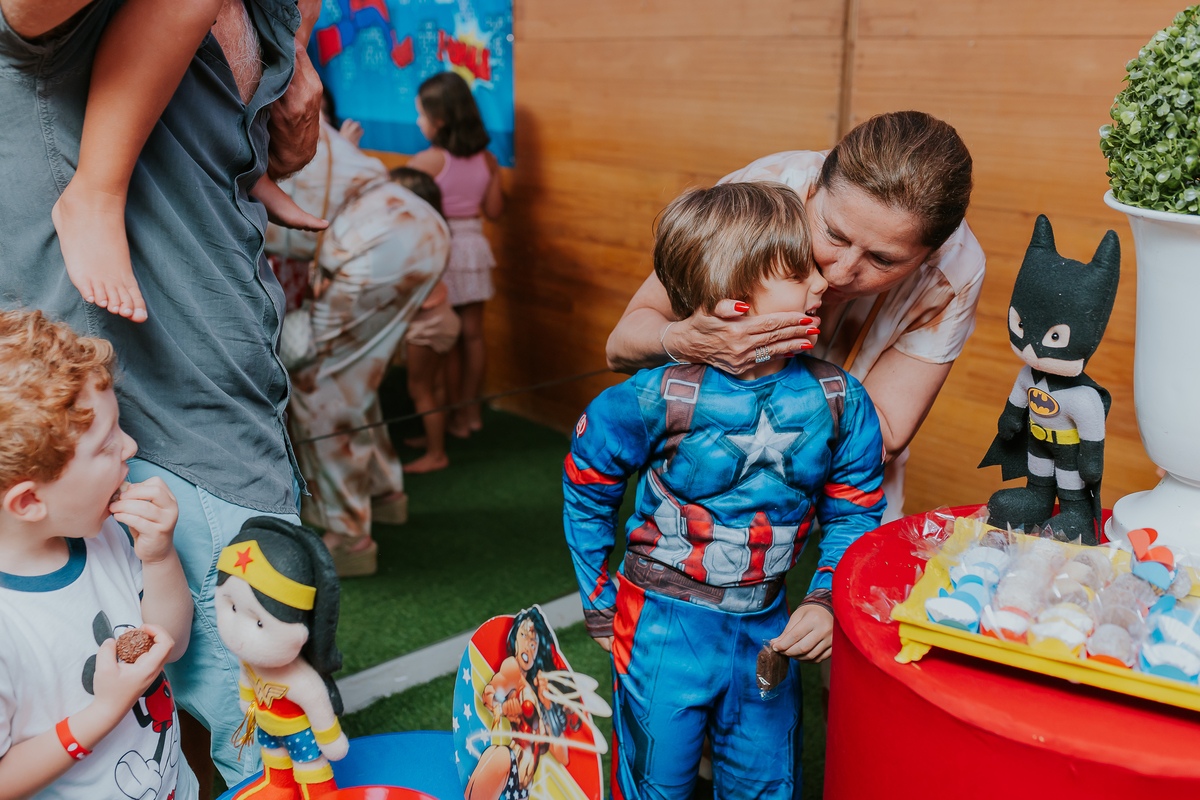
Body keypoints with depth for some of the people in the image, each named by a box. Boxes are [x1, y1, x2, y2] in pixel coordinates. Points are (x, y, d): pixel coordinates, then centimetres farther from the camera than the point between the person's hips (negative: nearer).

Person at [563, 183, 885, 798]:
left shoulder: (838, 401, -11)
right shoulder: (656, 400, -22)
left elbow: (854, 515, 2)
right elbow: (586, 495, -6)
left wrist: (826, 602, -13)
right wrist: (601, 606, 1)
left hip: (767, 632, 3)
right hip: (662, 630, -3)